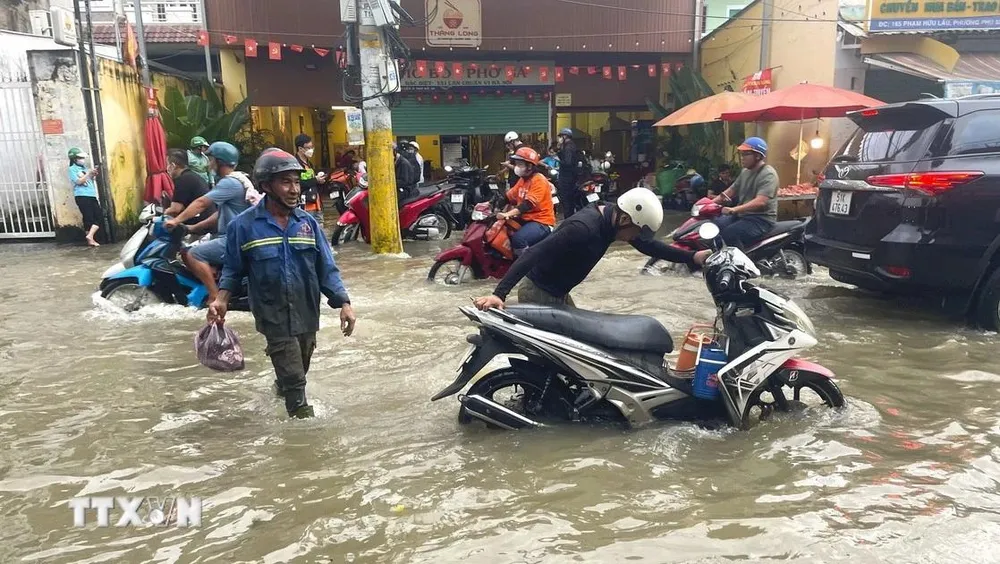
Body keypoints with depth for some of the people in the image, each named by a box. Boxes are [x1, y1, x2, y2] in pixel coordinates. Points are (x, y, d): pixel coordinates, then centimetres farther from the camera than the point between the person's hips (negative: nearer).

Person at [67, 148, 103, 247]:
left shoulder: (84, 167, 17)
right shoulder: (72, 169, -2)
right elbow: (79, 181, -12)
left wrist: (93, 174, 5)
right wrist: (89, 173, -15)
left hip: (91, 195, 7)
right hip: (82, 196, -7)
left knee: (99, 215, -1)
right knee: (88, 217, -6)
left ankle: (90, 237, 0)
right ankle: (90, 238, 1)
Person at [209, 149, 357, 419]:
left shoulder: (308, 222, -3)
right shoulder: (243, 225, -10)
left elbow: (326, 268, -3)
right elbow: (233, 268, 0)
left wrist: (343, 302, -11)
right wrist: (221, 298, -15)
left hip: (307, 313, 4)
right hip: (274, 316, -4)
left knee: (299, 371, 24)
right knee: (294, 378, -3)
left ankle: (283, 387, 54)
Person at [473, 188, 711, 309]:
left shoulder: (611, 218, -3)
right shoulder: (583, 228, -31)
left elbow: (647, 245, 9)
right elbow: (533, 254, -35)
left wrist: (692, 257, 3)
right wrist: (499, 293, -43)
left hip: (559, 293, 9)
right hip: (538, 295, -9)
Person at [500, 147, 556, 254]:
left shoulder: (539, 180, -16)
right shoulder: (522, 179, 15)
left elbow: (528, 204, -29)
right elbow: (509, 196, 14)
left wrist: (508, 214, -42)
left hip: (541, 222, -9)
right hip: (525, 219, 9)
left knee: (518, 239, -32)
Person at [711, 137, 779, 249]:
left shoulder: (768, 174, -16)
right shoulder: (745, 171, 13)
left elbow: (760, 202, -29)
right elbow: (731, 191, 17)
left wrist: (734, 209, -40)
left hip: (761, 219, -9)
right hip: (742, 215, 9)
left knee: (729, 234, -30)